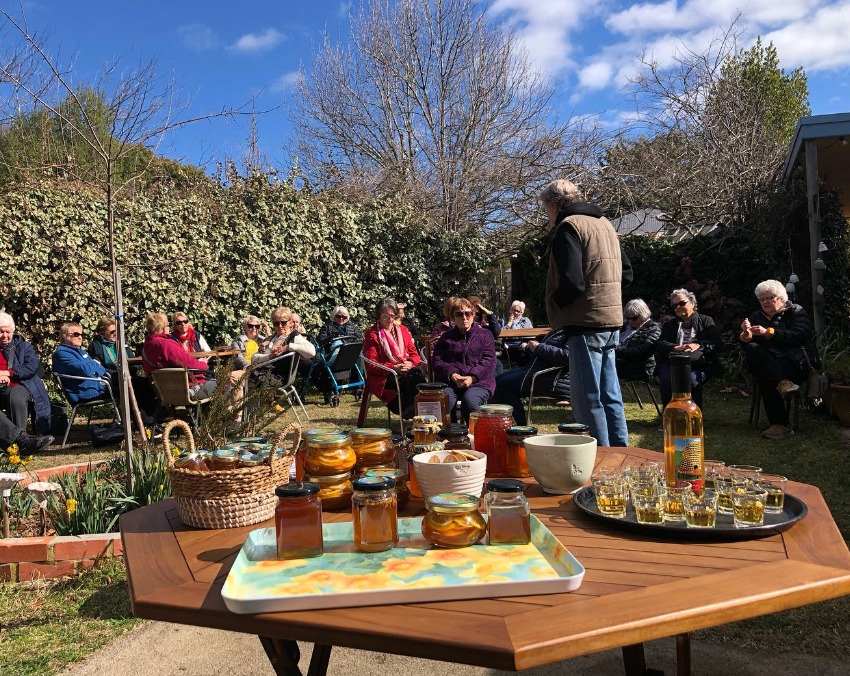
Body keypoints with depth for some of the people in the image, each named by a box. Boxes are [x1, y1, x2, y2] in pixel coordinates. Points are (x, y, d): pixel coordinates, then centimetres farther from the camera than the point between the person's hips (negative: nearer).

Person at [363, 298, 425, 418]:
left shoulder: (403, 330, 20)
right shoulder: (371, 334, 4)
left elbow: (414, 353, 16)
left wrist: (410, 363, -10)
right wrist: (393, 368, -19)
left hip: (407, 369, 5)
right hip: (383, 377, -5)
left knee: (418, 372, -31)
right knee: (410, 379, -35)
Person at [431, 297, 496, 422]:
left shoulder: (485, 335, 15)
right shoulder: (446, 337, 20)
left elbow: (489, 361, 3)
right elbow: (436, 360, 10)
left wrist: (472, 377, -13)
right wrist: (452, 374, -10)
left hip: (478, 382, -1)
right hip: (449, 381, 1)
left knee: (470, 401, -33)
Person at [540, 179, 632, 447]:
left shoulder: (568, 227, -11)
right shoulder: (604, 223, 17)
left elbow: (572, 282, -21)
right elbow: (626, 272, 21)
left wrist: (554, 304, -4)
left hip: (586, 322, -9)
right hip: (611, 318, 9)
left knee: (587, 399, -3)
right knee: (609, 394, 15)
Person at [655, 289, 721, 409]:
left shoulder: (706, 321, 22)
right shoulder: (670, 325, 29)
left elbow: (716, 343, 7)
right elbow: (660, 344, 10)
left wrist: (698, 346, -13)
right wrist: (675, 348, -12)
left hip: (698, 363, -2)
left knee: (692, 380, -35)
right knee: (667, 380, -32)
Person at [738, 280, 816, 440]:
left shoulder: (796, 311, 10)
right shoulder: (756, 317, 22)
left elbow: (798, 336, -10)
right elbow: (745, 345, 10)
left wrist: (768, 332, -19)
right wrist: (745, 334, -13)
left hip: (795, 361, -4)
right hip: (765, 364, 4)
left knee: (765, 378, -33)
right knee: (752, 348, -31)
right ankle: (783, 383, -42)